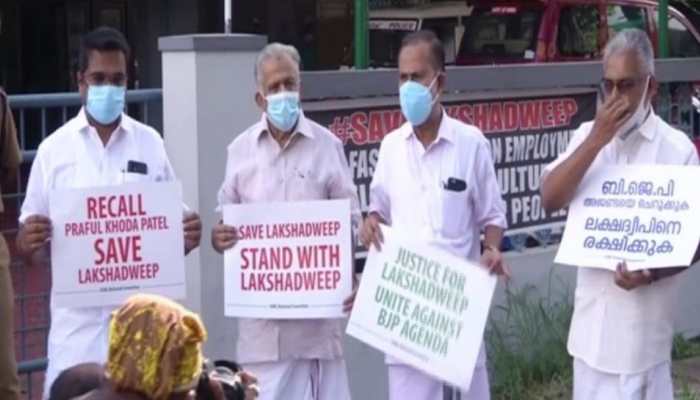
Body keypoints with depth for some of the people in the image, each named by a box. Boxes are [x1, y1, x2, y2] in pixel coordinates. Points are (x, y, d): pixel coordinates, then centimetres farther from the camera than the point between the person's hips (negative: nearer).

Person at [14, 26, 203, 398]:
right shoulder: (54, 149, 3)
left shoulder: (150, 144, 6)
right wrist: (28, 240, -18)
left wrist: (187, 237, -12)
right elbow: (28, 244, 5)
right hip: (78, 315, -1)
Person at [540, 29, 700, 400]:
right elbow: (550, 198, -5)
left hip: (642, 321, -4)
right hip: (591, 317, 4)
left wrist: (650, 274, -21)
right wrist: (597, 139, -12)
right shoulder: (587, 135, 6)